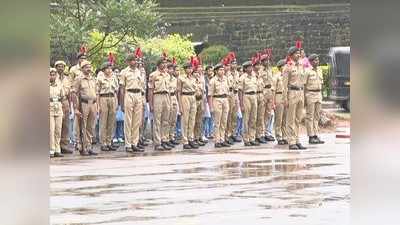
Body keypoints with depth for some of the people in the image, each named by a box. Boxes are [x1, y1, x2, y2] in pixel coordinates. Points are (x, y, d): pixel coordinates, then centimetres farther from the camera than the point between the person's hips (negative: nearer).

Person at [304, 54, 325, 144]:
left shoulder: (319, 71, 14)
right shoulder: (307, 71, -8)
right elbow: (304, 85, -9)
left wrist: (321, 96, 14)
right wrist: (305, 98, -14)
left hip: (318, 94, 7)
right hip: (310, 94, -7)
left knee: (317, 116, 8)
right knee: (310, 116, -3)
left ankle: (315, 136, 12)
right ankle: (311, 137, -1)